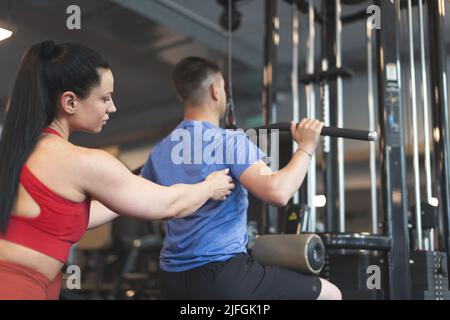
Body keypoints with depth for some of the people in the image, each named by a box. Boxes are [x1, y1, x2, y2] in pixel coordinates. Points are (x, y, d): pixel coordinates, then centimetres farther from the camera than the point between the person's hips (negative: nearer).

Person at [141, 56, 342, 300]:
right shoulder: (230, 141, -14)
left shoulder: (160, 150, 7)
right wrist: (306, 147, -12)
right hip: (221, 275, -7)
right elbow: (277, 193, -28)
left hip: (172, 279, 8)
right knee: (329, 294, 2)